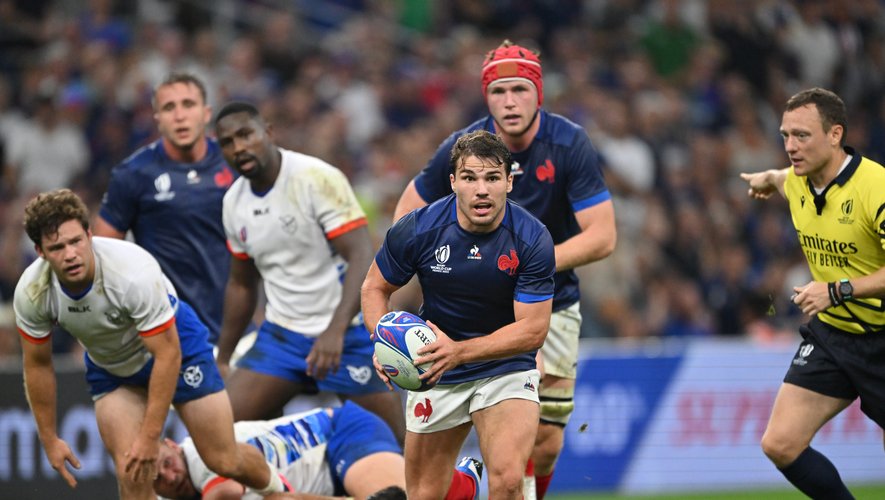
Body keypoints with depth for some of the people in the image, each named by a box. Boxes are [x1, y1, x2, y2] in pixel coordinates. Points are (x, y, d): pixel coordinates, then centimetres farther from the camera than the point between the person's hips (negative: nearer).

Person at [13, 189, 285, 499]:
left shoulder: (134, 272, -38)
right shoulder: (31, 293, -25)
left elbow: (167, 355, -30)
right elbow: (37, 365, -7)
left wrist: (150, 436, -28)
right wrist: (49, 439, -2)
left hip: (178, 346, -3)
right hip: (108, 367, 3)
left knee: (224, 461, 3)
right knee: (132, 475, -16)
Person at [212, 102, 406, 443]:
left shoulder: (318, 179, -15)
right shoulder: (234, 203, 6)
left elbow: (362, 258, -22)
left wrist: (335, 331, -33)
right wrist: (222, 360, 21)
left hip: (346, 334, -6)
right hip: (282, 335, 6)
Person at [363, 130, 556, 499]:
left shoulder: (533, 240, -20)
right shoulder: (417, 230, -16)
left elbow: (533, 329, -19)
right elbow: (375, 287, 1)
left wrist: (459, 351, -31)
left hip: (507, 368, -2)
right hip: (436, 375, 2)